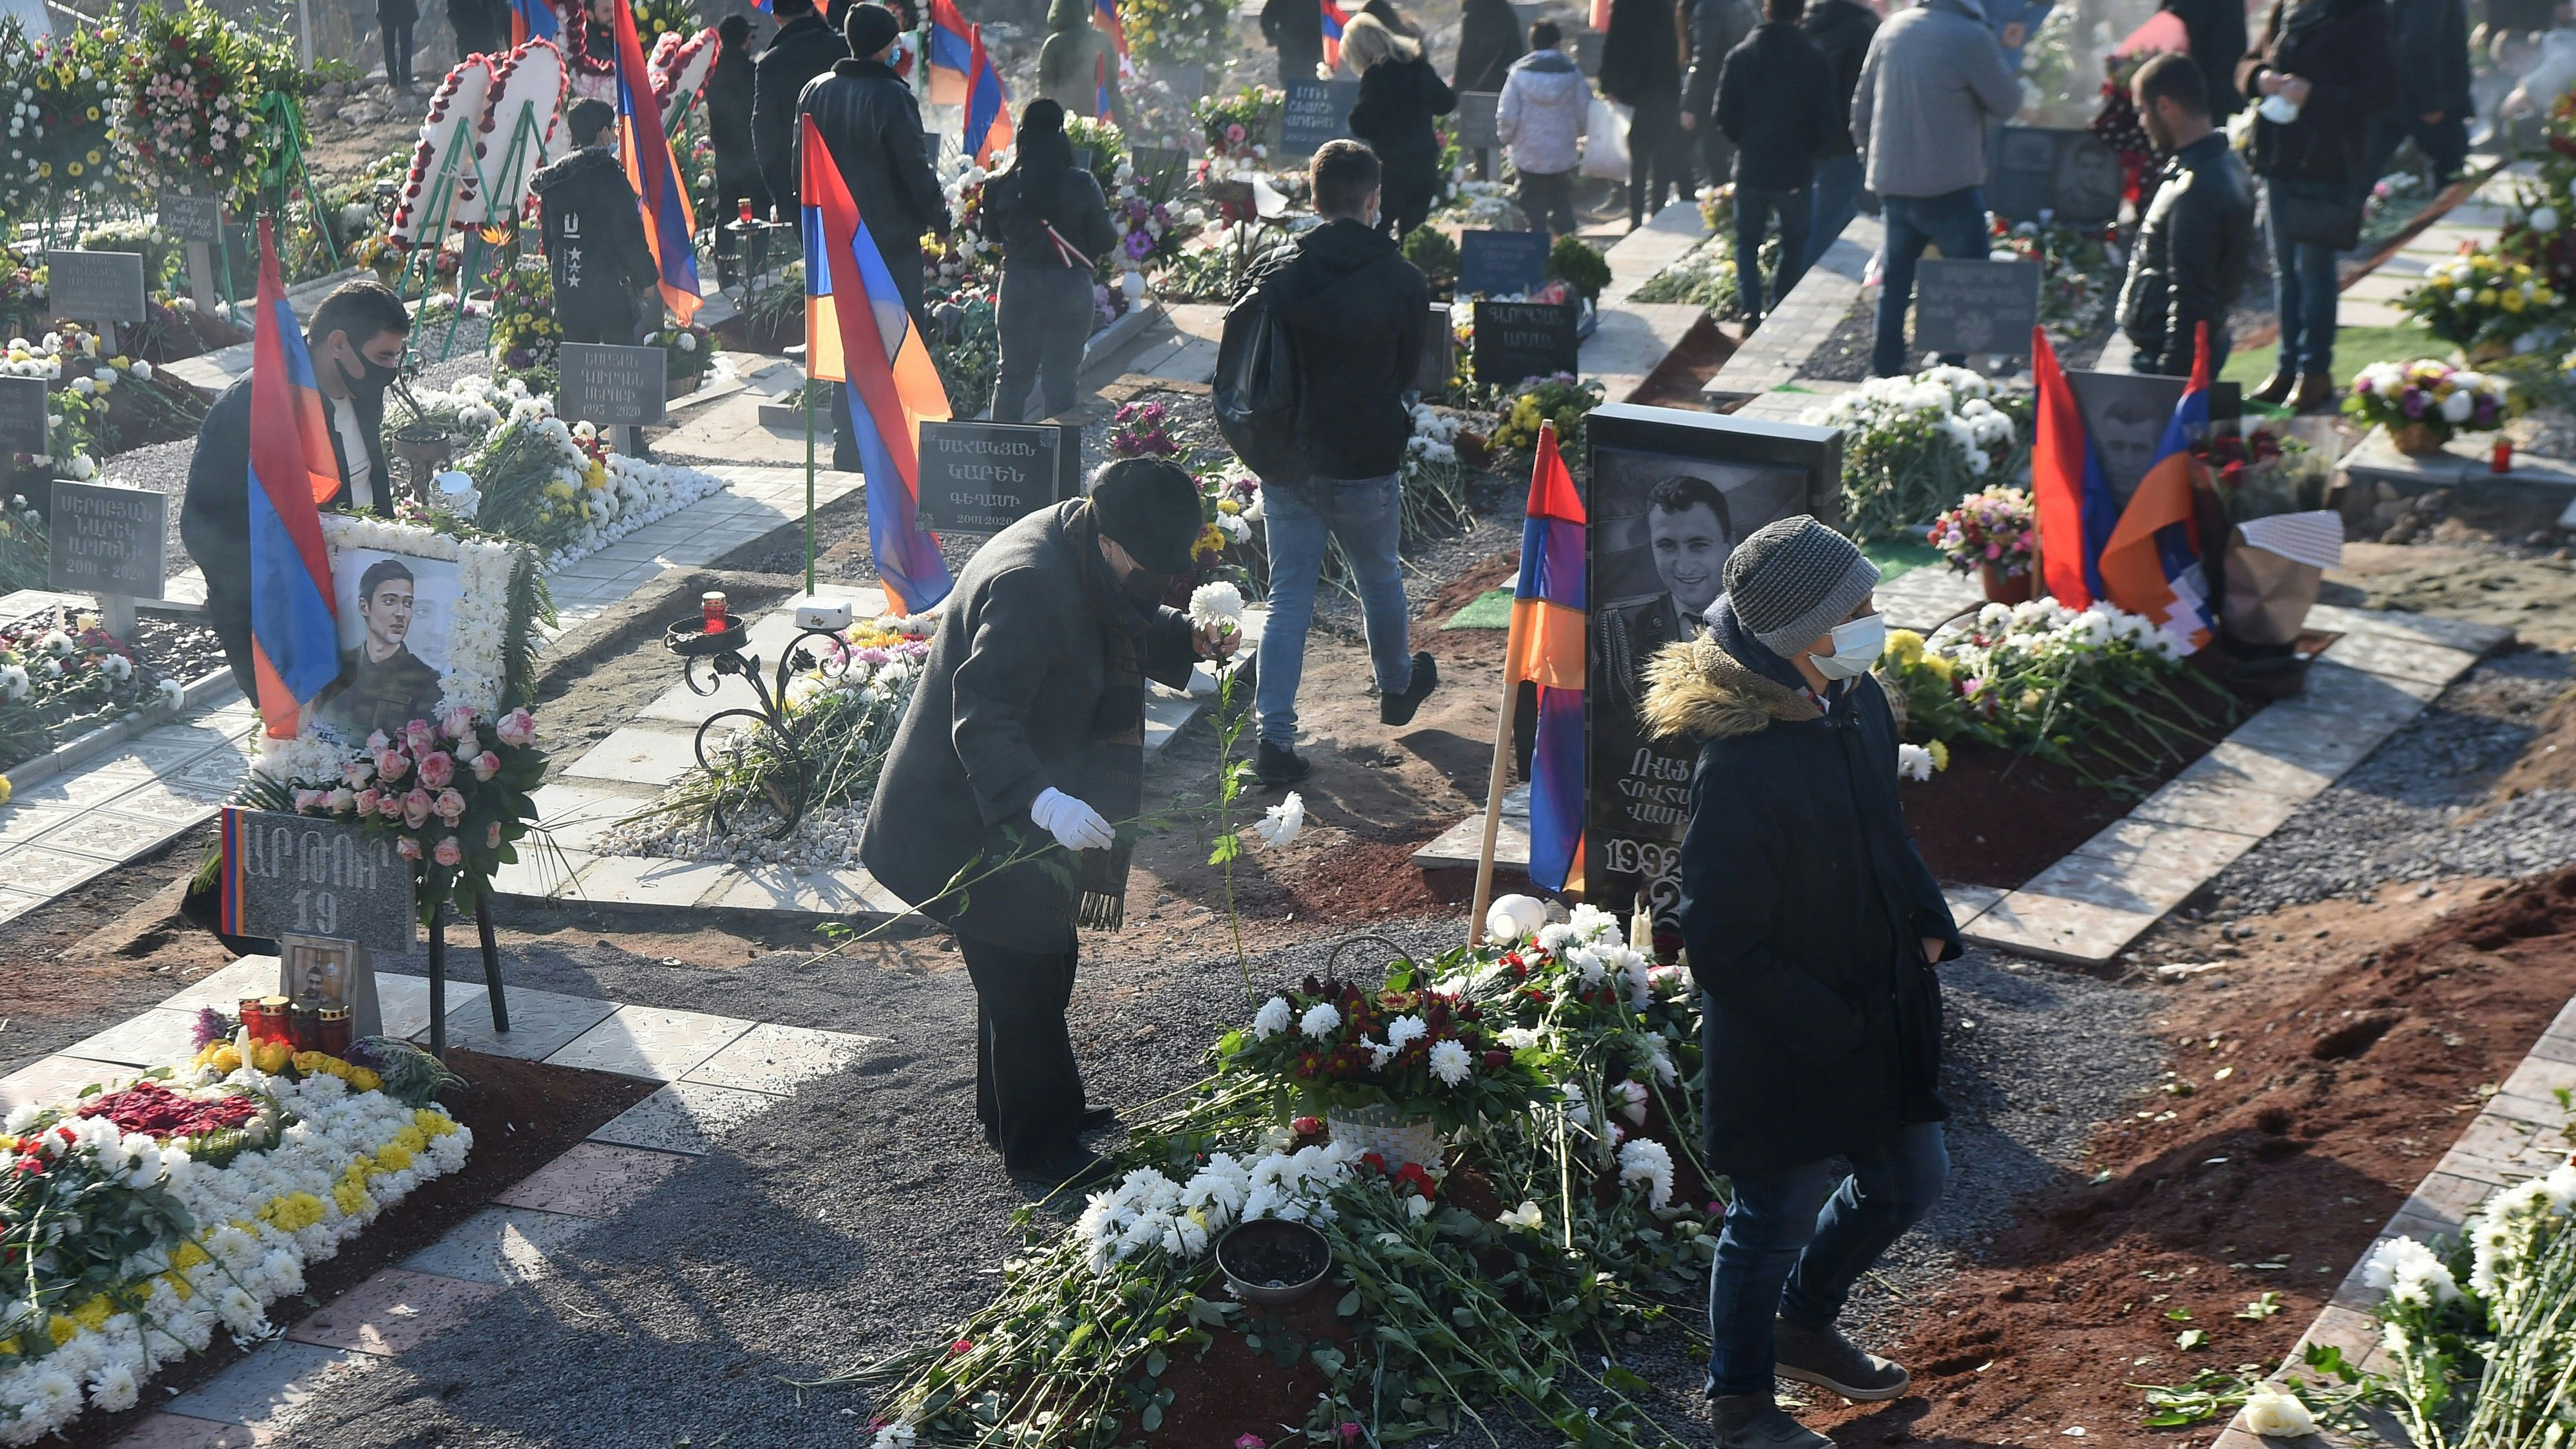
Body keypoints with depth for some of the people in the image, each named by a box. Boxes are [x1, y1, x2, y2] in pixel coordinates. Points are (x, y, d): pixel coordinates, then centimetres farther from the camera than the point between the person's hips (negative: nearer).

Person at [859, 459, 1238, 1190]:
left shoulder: (1087, 560, -2)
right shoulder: (1027, 584, -32)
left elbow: (1123, 628, 19)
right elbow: (981, 723, -35)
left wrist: (1185, 638, -1)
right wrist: (1043, 802, -49)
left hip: (1023, 807, 10)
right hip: (971, 819, -10)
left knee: (1041, 960, 21)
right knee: (1026, 973, 0)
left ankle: (1015, 1109, 39)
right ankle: (1038, 1148, 15)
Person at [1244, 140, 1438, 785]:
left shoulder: (1277, 271, -5)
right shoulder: (1402, 280, -10)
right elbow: (1409, 370, 2)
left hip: (1285, 460, 2)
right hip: (1364, 465, -2)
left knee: (1288, 598, 6)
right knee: (1380, 581, 22)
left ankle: (1274, 735, -2)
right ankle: (1397, 688, 45)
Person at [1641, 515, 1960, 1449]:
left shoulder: (1858, 705, -3)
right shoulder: (1740, 764, -30)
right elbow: (1723, 949, -25)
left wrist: (1927, 926, 4)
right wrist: (1832, 1029, -20)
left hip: (1883, 1013, 8)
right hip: (1780, 1045, -8)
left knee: (1909, 1182, 22)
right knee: (1780, 1215, 10)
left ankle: (1804, 1326, 48)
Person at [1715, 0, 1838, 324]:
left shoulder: (1741, 56, -8)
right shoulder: (1815, 61, -11)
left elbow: (1724, 117, -5)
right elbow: (1827, 126, -8)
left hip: (1751, 167, 1)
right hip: (1796, 171, -1)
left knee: (1747, 241, 16)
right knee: (1794, 244, 16)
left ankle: (1750, 310, 2)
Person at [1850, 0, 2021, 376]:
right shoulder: (1971, 37, -16)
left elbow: (1861, 102, 11)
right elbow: (2007, 101, -7)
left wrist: (1868, 151, 22)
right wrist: (2003, 69, 11)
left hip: (1891, 179, 6)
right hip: (1948, 186, -6)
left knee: (1896, 276, 16)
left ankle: (1886, 364, 18)